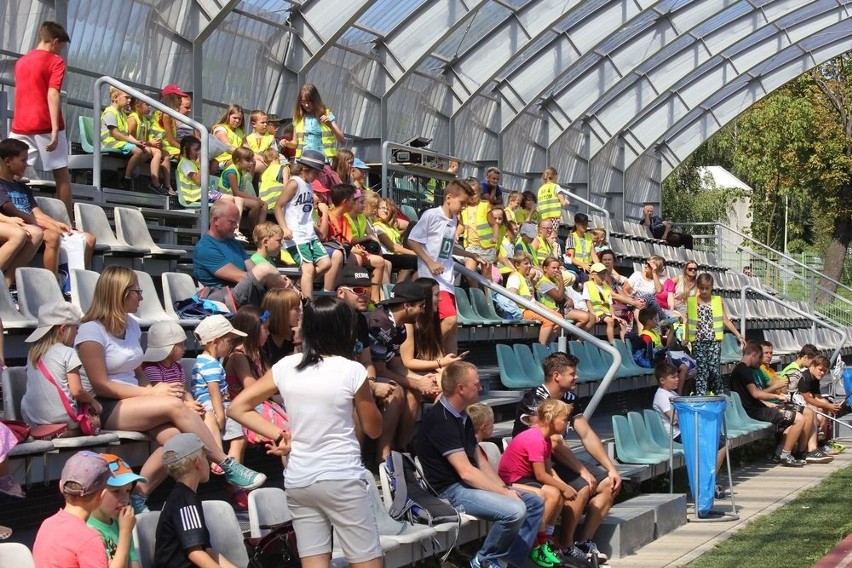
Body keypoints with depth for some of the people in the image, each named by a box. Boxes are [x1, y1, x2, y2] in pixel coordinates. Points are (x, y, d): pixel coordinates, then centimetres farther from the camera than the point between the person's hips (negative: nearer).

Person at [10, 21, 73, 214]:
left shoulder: (20, 62, 17)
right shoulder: (55, 61, -4)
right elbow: (52, 94, -16)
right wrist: (55, 129, -22)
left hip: (20, 127, 5)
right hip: (45, 126, -5)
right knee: (61, 174, 5)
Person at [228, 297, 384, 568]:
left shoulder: (285, 367, 2)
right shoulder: (352, 371, -9)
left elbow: (238, 407, 8)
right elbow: (373, 430, 3)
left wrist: (279, 436, 4)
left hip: (297, 481, 5)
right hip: (342, 479, -5)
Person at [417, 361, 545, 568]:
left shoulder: (462, 417, 13)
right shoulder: (441, 420, -19)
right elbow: (466, 472, -22)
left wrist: (504, 487, 1)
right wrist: (505, 493, -17)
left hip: (468, 484, 10)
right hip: (450, 491, -10)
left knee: (535, 502, 6)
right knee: (515, 510, -28)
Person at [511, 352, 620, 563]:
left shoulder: (569, 398, 6)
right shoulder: (535, 400, -20)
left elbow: (587, 435, 6)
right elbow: (555, 443, -25)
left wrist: (611, 468, -2)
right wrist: (584, 472, -23)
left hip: (556, 461, 9)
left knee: (608, 484, -3)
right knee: (582, 487, -28)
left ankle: (584, 541, -1)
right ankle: (565, 547, -15)